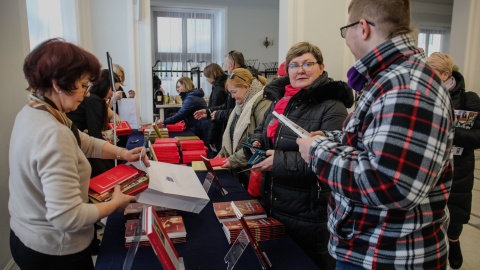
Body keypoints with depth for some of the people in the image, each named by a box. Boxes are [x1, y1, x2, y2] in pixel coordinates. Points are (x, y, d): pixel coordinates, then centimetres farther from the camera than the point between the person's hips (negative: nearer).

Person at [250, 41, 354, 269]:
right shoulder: (280, 98, 7)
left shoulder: (332, 107, -17)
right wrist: (257, 142, 0)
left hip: (308, 213, -7)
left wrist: (280, 161, -26)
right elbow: (263, 129, 23)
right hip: (272, 204, 8)